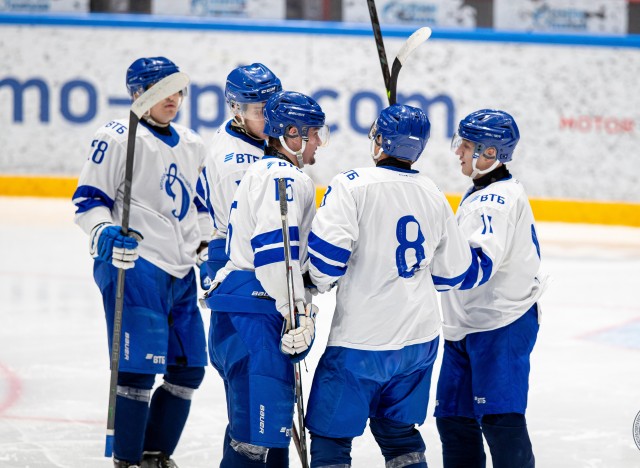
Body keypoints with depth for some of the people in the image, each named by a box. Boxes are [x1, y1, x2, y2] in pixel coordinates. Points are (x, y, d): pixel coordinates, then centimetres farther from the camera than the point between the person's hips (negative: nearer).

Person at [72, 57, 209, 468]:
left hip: (180, 272, 8)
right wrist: (104, 233, -24)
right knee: (139, 369, -12)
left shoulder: (192, 146, 17)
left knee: (189, 369, 9)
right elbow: (89, 198, -8)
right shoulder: (119, 137, -6)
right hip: (135, 266, -8)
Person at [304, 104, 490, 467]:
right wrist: (481, 266, 34)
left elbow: (327, 250, -20)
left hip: (361, 341, -6)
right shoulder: (433, 196, 6)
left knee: (331, 434, 2)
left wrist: (315, 285, -1)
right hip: (419, 340, 6)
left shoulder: (354, 185, -12)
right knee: (398, 430, 20)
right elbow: (453, 272, 13)